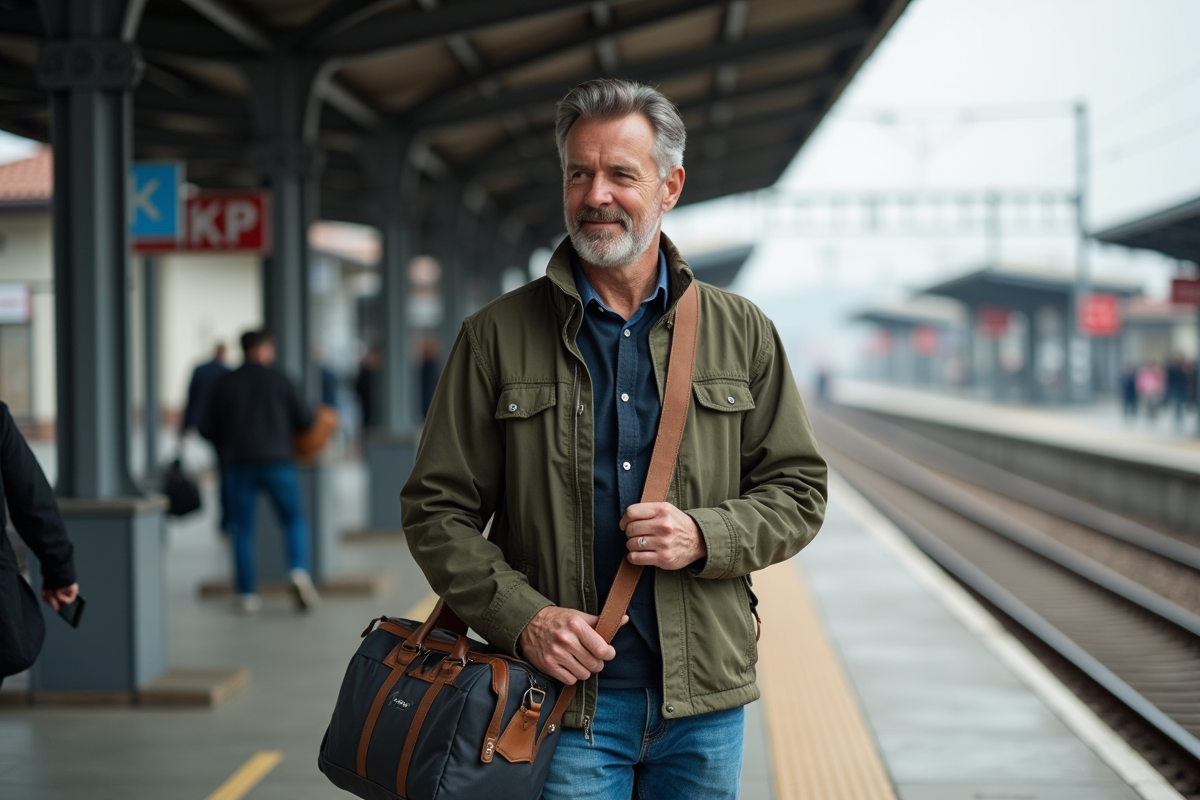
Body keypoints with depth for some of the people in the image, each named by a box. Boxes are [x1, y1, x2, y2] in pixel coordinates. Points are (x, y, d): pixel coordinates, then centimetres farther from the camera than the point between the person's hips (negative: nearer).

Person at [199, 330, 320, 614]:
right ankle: (299, 571, -15)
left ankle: (247, 595, 4)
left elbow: (206, 428, 6)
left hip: (239, 464, 2)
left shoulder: (224, 385, 7)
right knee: (294, 521, 9)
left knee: (242, 530, 7)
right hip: (278, 460, -2)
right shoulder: (279, 380, 1)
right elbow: (306, 420, 2)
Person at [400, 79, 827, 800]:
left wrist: (703, 536, -12)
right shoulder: (497, 336, 1)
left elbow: (798, 490, 8)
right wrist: (524, 617, -13)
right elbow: (437, 509, 1)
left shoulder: (742, 333, 6)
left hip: (705, 700, 2)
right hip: (561, 694, -2)